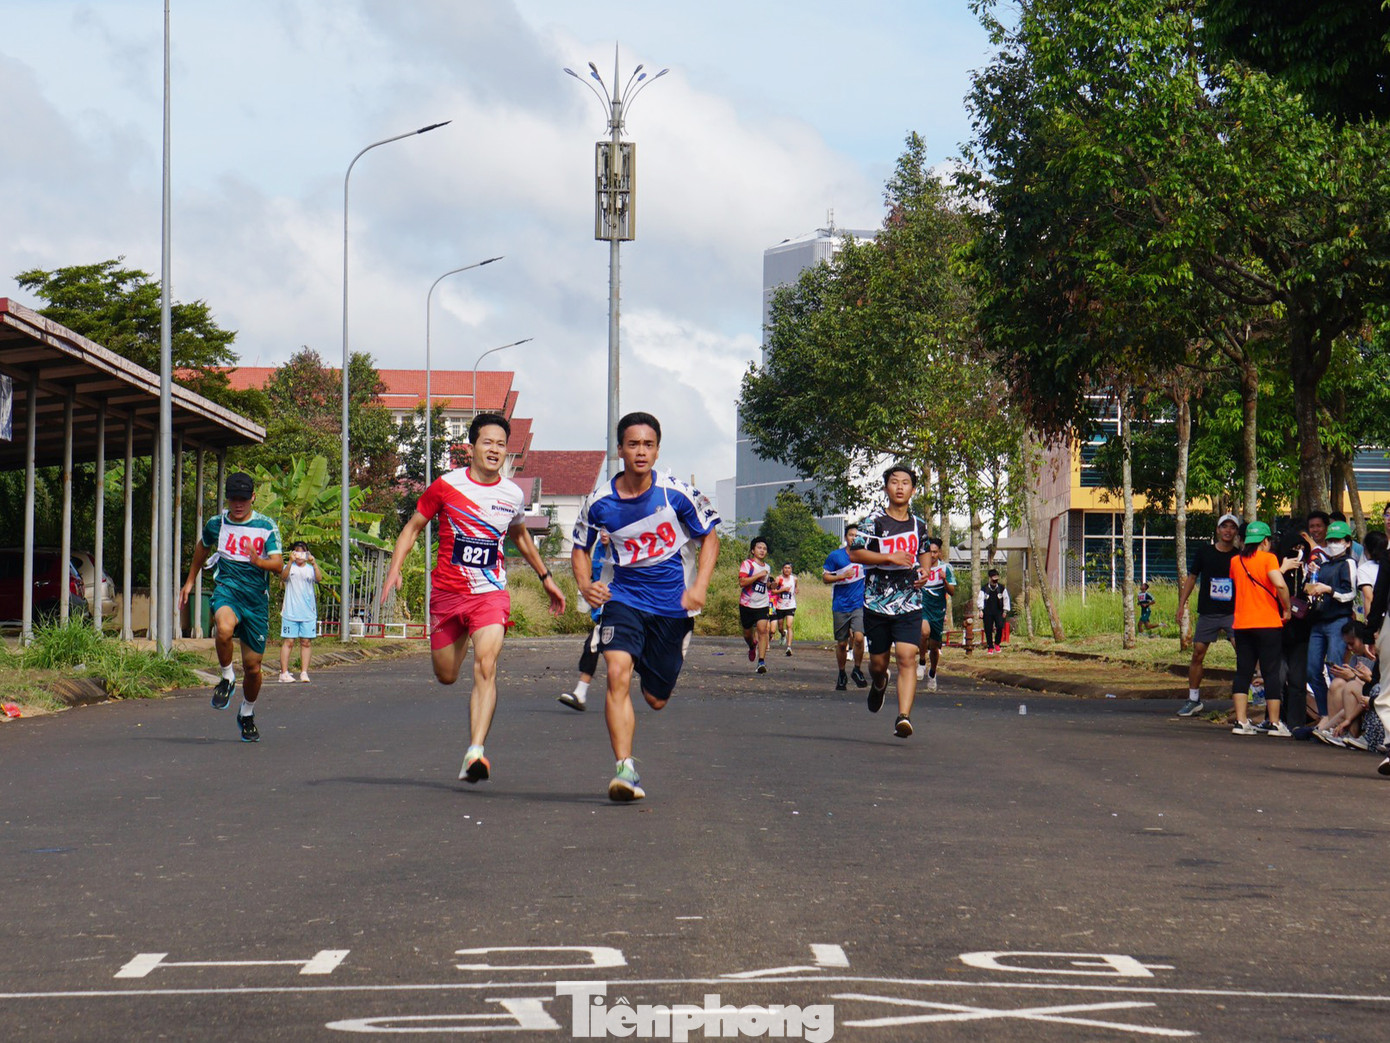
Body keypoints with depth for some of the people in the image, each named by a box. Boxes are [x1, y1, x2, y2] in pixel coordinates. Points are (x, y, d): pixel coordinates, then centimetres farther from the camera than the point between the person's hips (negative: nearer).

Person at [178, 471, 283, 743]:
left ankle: (247, 713, 30)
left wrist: (258, 561, -30)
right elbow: (202, 547, 28)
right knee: (224, 629, -36)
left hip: (257, 597, 0)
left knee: (252, 665, 3)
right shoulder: (216, 524, 7)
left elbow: (278, 564, -9)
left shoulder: (267, 527, 0)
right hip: (227, 589, 0)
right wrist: (190, 581, 30)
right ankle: (227, 679, -10)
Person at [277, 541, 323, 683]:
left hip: (308, 612, 2)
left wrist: (314, 563, -24)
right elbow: (283, 576, -17)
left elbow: (319, 578, -10)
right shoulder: (289, 567, 4)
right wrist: (291, 561, -29)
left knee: (305, 642, 2)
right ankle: (284, 673, -2)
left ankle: (304, 672, 5)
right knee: (288, 641, -4)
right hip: (290, 612, -2)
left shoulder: (310, 569, 9)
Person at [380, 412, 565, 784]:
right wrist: (394, 569, -9)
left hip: (490, 593, 0)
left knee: (485, 666, -21)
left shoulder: (513, 495, 4)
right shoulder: (446, 486, -4)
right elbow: (413, 527, 5)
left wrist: (546, 578, 31)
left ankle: (475, 753, -29)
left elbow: (521, 537, 26)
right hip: (447, 593, 0)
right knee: (446, 676, 8)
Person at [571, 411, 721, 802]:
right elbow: (580, 547, 10)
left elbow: (709, 536, 2)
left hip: (674, 603, 0)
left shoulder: (677, 494, -11)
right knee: (618, 673, -25)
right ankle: (625, 769, -28)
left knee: (656, 699, 9)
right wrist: (585, 586, -9)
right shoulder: (600, 503, -7)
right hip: (624, 596, 0)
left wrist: (700, 586, -11)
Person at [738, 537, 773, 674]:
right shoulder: (747, 564, -8)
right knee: (747, 632, 11)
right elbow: (742, 582, -21)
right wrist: (758, 575, -22)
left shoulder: (767, 567, 12)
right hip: (747, 604, -3)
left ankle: (762, 661, -18)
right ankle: (752, 647, 46)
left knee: (763, 629, -15)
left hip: (762, 604, 3)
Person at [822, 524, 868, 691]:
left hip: (860, 604, 0)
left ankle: (857, 670, 0)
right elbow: (825, 577, 0)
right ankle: (842, 675, 26)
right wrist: (842, 576, -15)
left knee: (859, 637, -19)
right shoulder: (835, 556, 0)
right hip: (840, 606, 0)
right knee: (842, 643, 6)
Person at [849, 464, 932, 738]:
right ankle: (879, 684, 47)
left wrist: (924, 571, 9)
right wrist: (889, 557, -19)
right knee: (878, 662, 10)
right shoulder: (875, 521, -3)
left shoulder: (919, 524, 11)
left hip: (909, 604, 1)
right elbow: (854, 553, -12)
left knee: (906, 658, -16)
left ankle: (904, 717, -24)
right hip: (876, 603, -1)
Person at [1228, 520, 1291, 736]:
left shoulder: (1235, 561, 9)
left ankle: (1241, 721, 1)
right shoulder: (1268, 558, -8)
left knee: (1243, 672, 6)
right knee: (1272, 673, 1)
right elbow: (1280, 584, -23)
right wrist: (1286, 609, -9)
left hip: (1241, 623, 5)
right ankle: (1274, 723, 1)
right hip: (1268, 623, -5)